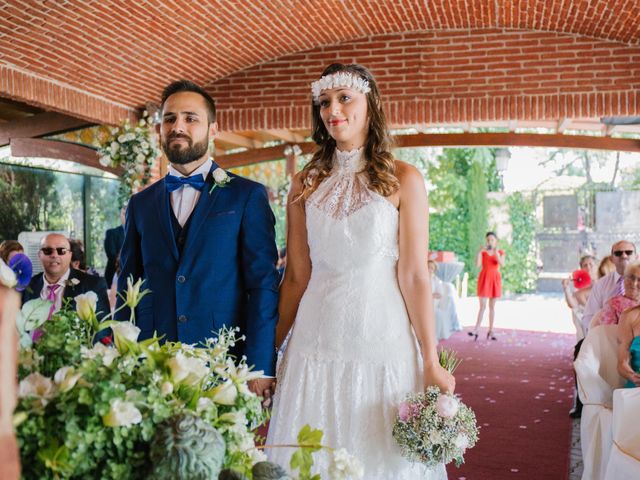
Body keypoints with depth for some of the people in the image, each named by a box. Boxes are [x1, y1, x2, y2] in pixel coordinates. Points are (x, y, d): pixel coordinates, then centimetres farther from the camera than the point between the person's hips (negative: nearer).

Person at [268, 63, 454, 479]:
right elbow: (296, 277, 8)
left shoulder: (403, 179, -2)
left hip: (381, 340, -3)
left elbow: (414, 276, -6)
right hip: (316, 342, 3)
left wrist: (431, 363, -8)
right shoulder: (306, 185, 7)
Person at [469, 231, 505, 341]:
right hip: (484, 278, -1)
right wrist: (480, 251, -21)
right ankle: (476, 330, -12)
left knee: (492, 306, 6)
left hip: (495, 279, 1)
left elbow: (502, 264, -14)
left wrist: (496, 252, -25)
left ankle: (491, 331, 11)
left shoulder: (500, 252, 5)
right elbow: (477, 264, -12)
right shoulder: (482, 252, 3)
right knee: (482, 306, -10)